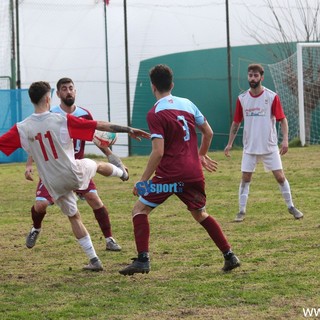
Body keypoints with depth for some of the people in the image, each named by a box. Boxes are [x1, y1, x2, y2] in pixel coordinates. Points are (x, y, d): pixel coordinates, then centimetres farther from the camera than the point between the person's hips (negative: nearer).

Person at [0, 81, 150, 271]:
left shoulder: (22, 129, -10)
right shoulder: (62, 120, -16)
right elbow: (101, 126, -13)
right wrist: (128, 130, -7)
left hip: (54, 184, 2)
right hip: (75, 174, -2)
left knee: (74, 217, 19)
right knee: (99, 165, 29)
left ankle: (94, 260, 19)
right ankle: (122, 173, 61)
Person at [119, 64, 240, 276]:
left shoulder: (155, 114, -11)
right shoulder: (187, 104, 7)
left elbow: (158, 152, -17)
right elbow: (208, 133, 13)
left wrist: (144, 180, -12)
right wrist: (202, 155, 31)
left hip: (170, 174, -6)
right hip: (194, 173, 6)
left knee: (140, 209, 5)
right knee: (201, 214, 23)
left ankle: (143, 260, -7)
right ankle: (230, 256, 18)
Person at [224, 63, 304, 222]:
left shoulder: (272, 97, -7)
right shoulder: (242, 99, 1)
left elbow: (282, 119, -5)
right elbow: (236, 122, 11)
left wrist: (285, 139, -18)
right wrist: (230, 143, 9)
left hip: (270, 146, -2)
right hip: (250, 147, 2)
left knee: (280, 176, -2)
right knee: (245, 178, 1)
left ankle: (291, 207, 12)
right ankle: (242, 211, 10)